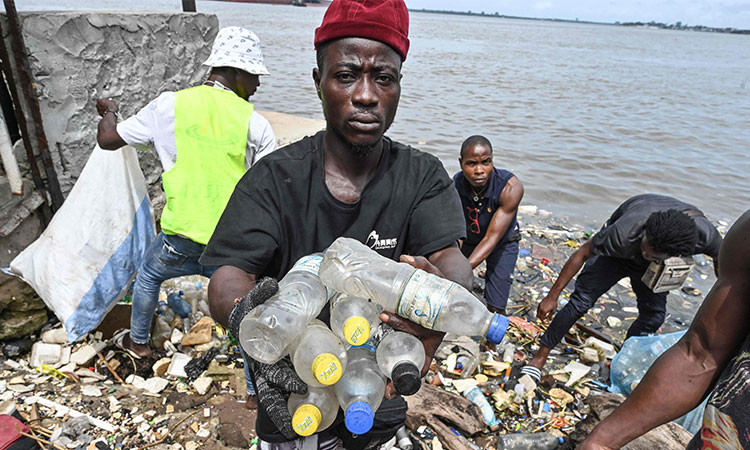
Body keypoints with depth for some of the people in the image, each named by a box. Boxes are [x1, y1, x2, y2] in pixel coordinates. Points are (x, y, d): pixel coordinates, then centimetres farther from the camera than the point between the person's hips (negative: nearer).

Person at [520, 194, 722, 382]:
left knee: (654, 315, -4)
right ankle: (541, 355, -3)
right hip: (617, 253, -3)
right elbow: (582, 253, -31)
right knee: (581, 300, -14)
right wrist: (552, 296, -25)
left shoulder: (705, 234, -36)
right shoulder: (624, 233, -45)